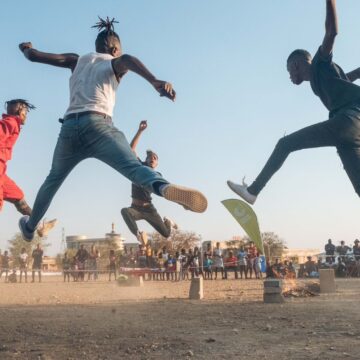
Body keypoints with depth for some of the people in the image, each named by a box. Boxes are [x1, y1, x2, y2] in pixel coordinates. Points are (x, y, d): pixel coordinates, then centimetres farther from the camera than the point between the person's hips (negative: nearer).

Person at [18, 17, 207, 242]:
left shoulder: (78, 61, 26)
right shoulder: (114, 63, 14)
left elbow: (35, 56, 28)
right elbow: (127, 60, -12)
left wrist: (26, 48, 53)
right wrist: (155, 81, -28)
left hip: (69, 127, 5)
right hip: (97, 125, -5)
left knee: (54, 179, 27)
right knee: (134, 167, -26)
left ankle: (30, 226, 42)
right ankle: (164, 187, -60)